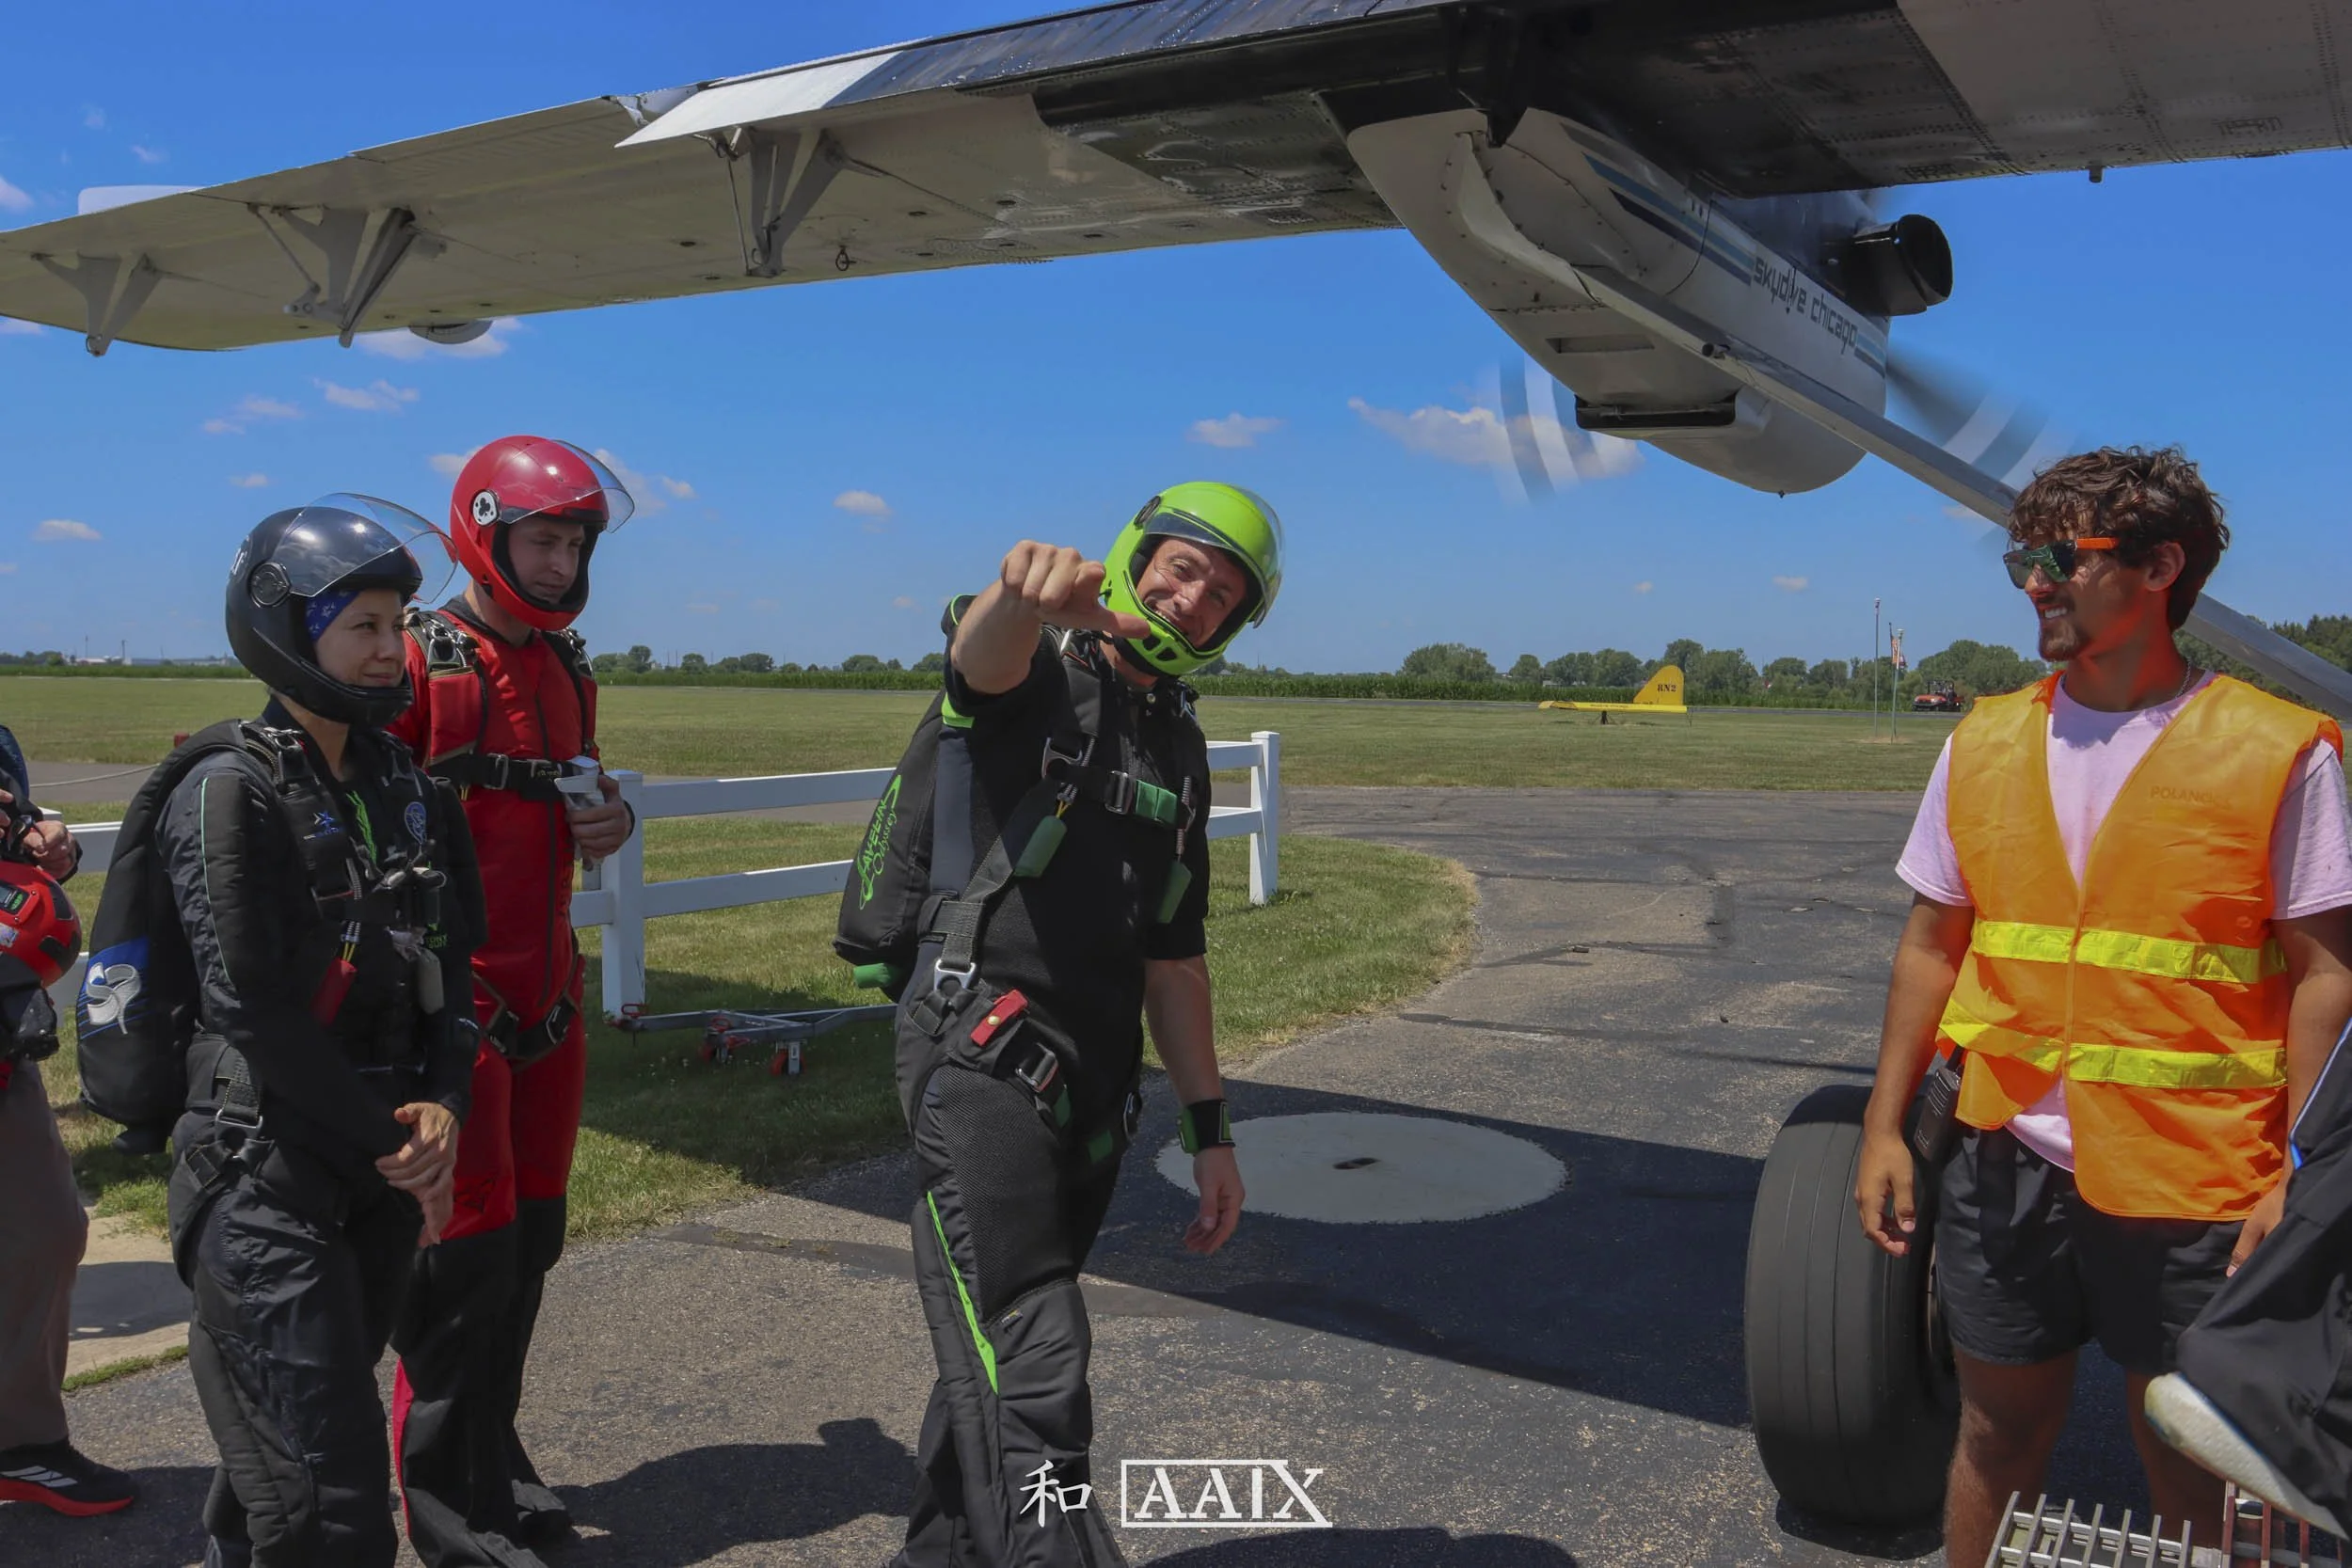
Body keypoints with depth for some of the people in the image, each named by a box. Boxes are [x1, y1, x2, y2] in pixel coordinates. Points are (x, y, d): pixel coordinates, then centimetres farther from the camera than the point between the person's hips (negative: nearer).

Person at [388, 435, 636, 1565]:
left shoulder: (567, 670, 13)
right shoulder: (419, 661, -11)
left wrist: (604, 824, 4)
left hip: (548, 993, 7)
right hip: (452, 996, -7)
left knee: (531, 1241, 13)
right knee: (472, 1248, -2)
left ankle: (494, 1460, 29)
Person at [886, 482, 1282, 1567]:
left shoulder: (1180, 751, 16)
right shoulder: (1040, 666, -3)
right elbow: (980, 654, -31)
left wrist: (1209, 1128, 16)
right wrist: (1023, 589, -56)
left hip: (1094, 1081, 7)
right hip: (981, 1060, -7)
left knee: (1000, 1352, 17)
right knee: (1032, 1385, -14)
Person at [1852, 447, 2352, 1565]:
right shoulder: (1984, 743, 4)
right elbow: (1931, 947, 9)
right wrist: (1884, 1128, 6)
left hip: (2191, 1185, -3)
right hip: (2009, 1169, 3)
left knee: (2190, 1471, 13)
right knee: (1998, 1437, 16)